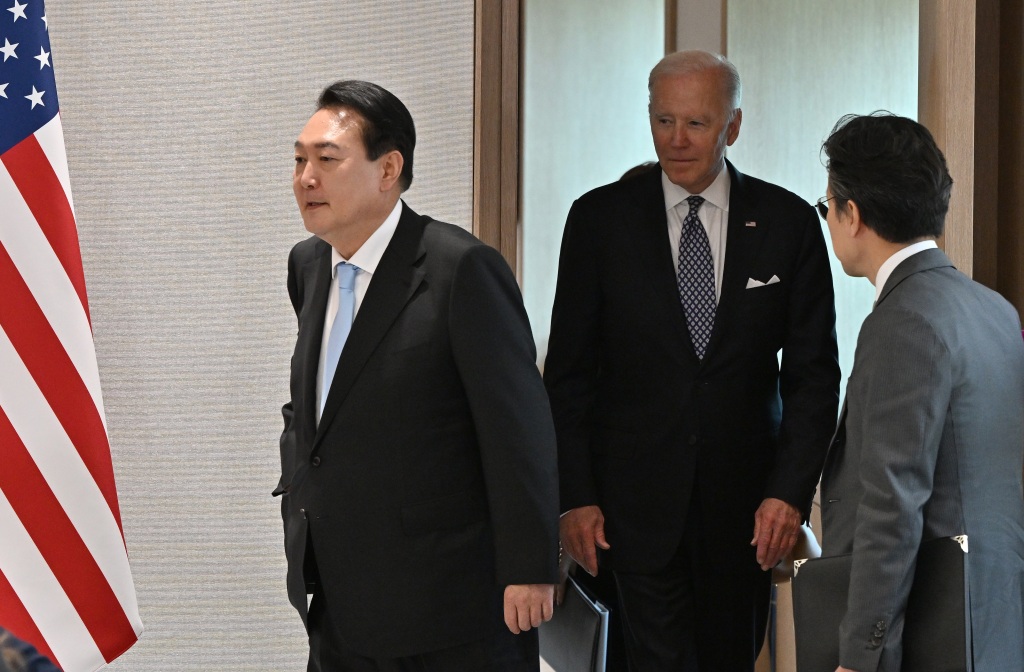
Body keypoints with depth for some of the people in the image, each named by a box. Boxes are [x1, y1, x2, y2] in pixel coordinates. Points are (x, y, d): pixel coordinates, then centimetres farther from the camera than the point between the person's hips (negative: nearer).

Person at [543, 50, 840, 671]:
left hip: (746, 500, 1)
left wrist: (792, 491, -7)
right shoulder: (601, 219, 0)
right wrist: (576, 496, -4)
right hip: (638, 497, -1)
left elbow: (813, 373, 2)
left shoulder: (788, 223, 1)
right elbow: (568, 372, 3)